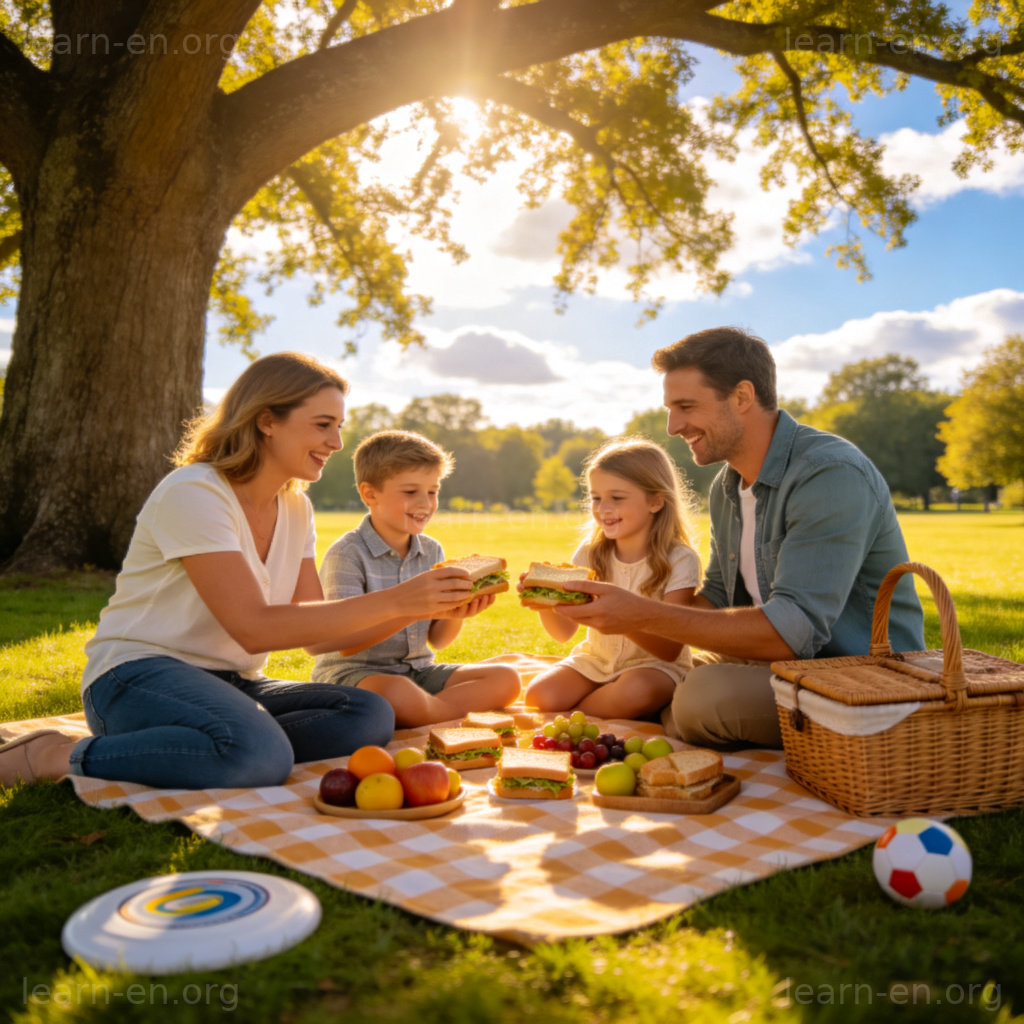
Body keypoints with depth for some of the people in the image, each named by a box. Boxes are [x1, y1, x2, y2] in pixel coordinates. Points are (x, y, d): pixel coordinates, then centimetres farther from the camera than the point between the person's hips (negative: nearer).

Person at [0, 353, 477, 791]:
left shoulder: (295, 508, 10)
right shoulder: (195, 493, -15)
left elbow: (319, 636, 6)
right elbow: (255, 628, -24)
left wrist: (429, 605, -7)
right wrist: (393, 601, -25)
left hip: (231, 683, 8)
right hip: (140, 674, -7)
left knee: (371, 716, -16)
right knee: (261, 755, -37)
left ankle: (159, 751, -12)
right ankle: (58, 756, -13)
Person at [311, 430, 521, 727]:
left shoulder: (432, 551, 7)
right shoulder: (347, 554, -12)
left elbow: (437, 639, 9)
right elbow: (346, 643, -21)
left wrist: (457, 614, -14)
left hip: (418, 671, 7)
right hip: (351, 671, -6)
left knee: (506, 679, -11)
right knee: (398, 692, -40)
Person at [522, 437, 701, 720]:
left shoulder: (679, 560, -15)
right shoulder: (590, 553, -2)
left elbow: (670, 650, -20)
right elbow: (563, 632, 0)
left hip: (655, 664, -3)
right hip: (596, 659, 4)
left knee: (635, 692, -37)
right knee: (538, 695, -22)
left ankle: (571, 711, -7)